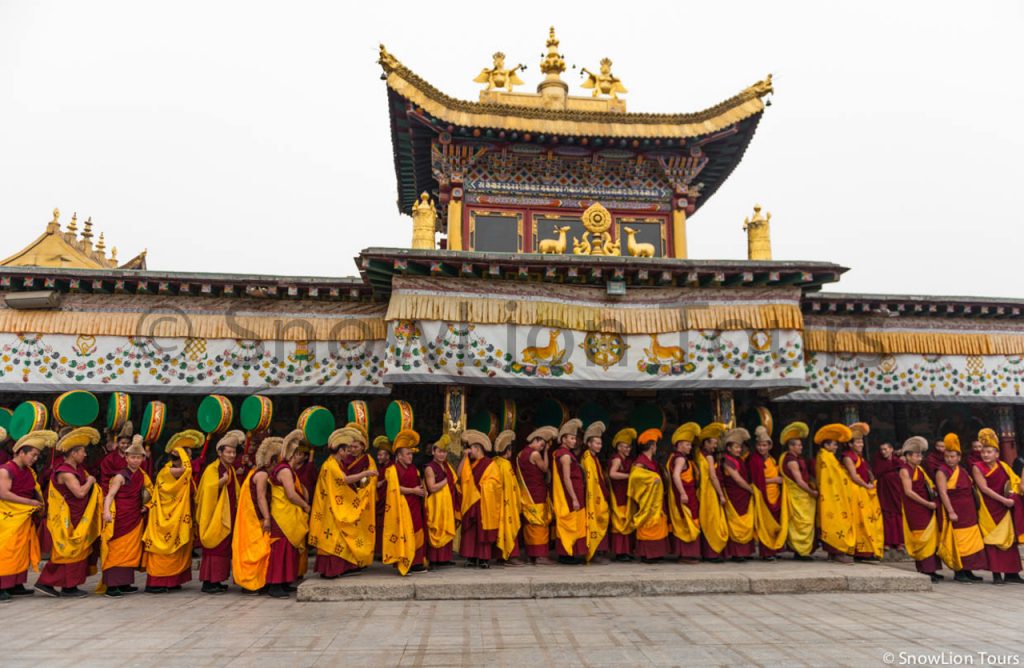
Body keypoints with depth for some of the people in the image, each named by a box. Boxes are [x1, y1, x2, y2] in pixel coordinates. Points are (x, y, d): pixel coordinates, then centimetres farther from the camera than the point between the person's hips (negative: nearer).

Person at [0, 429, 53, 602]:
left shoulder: (28, 471, 12)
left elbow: (34, 491, 21)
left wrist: (39, 504, 1)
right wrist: (30, 502, -18)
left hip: (25, 517, 8)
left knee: (22, 551, 10)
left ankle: (16, 585, 17)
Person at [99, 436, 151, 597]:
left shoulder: (141, 475, 9)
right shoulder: (120, 476, -9)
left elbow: (146, 493, 22)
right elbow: (110, 495, -17)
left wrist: (144, 505, 7)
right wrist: (106, 511, -30)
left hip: (135, 518, 7)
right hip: (120, 518, -7)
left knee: (130, 550, 10)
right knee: (116, 550, -6)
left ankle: (124, 583, 18)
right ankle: (111, 585, -4)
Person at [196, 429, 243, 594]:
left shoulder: (231, 469, 15)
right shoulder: (212, 469, -9)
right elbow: (208, 489, -21)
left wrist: (236, 509, 16)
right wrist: (223, 480, -29)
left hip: (227, 516, 8)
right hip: (215, 515, -8)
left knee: (223, 548, 9)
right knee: (214, 548, -7)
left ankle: (215, 580, 15)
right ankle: (208, 583, -3)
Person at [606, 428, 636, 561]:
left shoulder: (627, 460, 17)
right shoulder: (617, 459, -10)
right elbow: (612, 474, -26)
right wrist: (630, 476, -23)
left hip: (627, 495, 9)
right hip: (619, 496, -9)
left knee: (627, 522, 9)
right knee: (621, 522, -6)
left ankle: (626, 551, 15)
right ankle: (619, 552, -1)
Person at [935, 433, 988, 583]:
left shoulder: (962, 471, 12)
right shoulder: (942, 472, -11)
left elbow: (970, 489, 20)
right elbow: (943, 493, -17)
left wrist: (974, 510, 15)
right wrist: (951, 512, -23)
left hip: (969, 513, 8)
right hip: (955, 512, -8)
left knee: (970, 541, 11)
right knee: (957, 542, -3)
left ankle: (967, 571, 19)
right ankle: (958, 572, 4)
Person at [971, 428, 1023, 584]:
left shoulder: (1003, 466, 4)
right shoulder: (977, 467, -7)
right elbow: (984, 488, -12)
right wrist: (1004, 500, -15)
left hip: (1003, 507, 4)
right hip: (987, 509, -4)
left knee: (1009, 538, 5)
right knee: (991, 540, -2)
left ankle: (1011, 573, 13)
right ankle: (996, 574, 1)